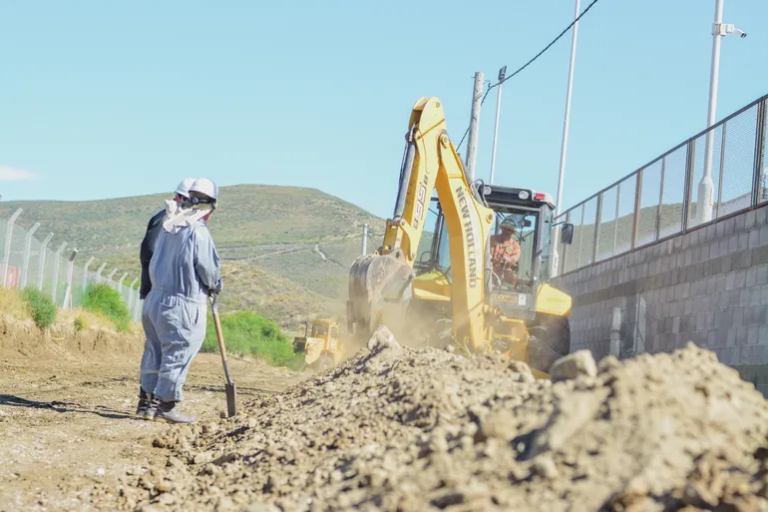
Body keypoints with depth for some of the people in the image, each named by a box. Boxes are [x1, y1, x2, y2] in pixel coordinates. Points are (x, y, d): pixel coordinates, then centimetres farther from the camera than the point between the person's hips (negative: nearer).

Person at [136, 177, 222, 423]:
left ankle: (152, 402, 19)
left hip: (156, 297, 8)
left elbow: (156, 260, 13)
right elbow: (209, 269, -12)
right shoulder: (198, 231, -15)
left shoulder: (168, 227, 8)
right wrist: (215, 285, 11)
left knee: (155, 351, 14)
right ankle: (167, 404, 0)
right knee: (178, 354, -1)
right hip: (183, 303, -8)